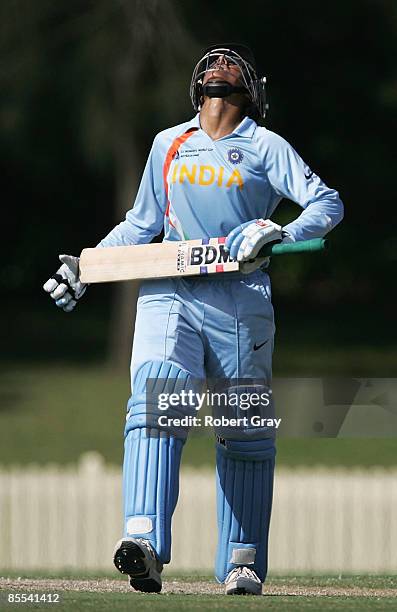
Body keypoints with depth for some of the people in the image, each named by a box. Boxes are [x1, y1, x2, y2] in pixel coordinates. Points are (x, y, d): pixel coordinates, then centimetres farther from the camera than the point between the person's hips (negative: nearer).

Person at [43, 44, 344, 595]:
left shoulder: (264, 147, 8)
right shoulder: (168, 145, 20)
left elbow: (327, 203, 0)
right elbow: (141, 223, 30)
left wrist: (282, 234, -19)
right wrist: (84, 267, 20)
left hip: (241, 298, -1)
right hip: (168, 292, 1)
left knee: (246, 431, 0)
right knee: (157, 399, -21)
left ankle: (242, 564, 9)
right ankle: (145, 545, -36)